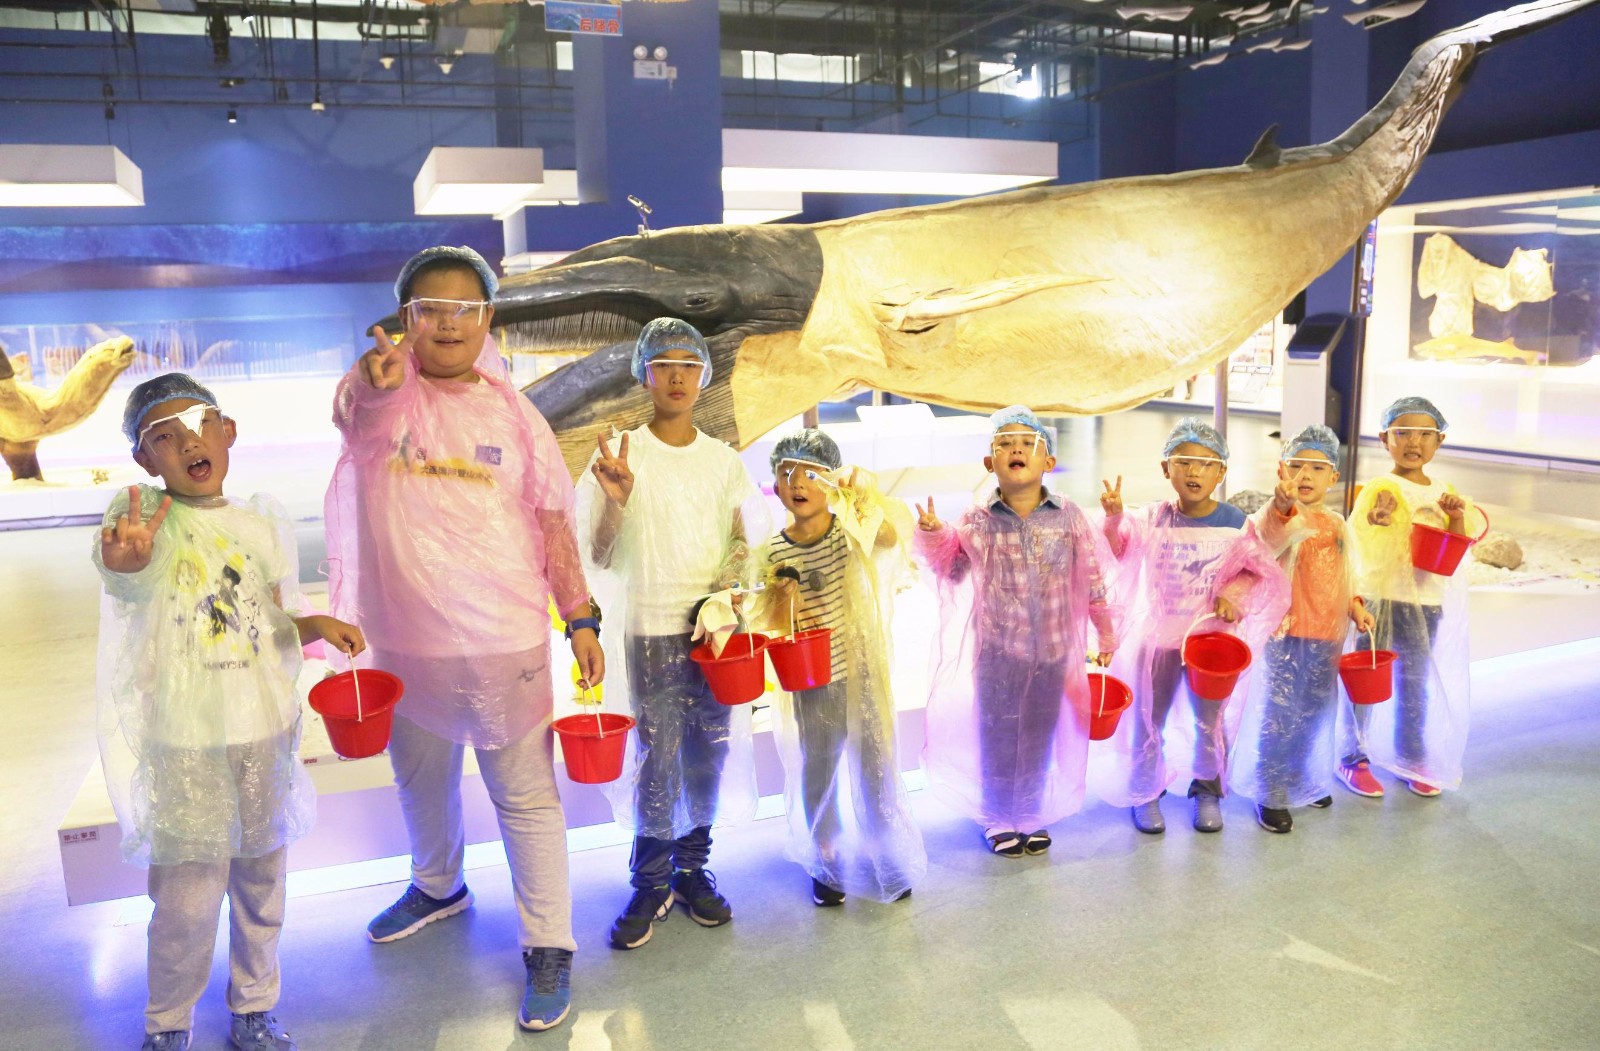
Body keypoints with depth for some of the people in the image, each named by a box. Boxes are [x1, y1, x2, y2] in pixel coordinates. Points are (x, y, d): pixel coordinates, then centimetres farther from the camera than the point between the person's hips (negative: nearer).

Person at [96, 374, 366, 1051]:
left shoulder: (265, 521, 2)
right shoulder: (143, 514, -10)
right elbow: (124, 562, -34)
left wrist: (314, 625, -10)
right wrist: (124, 553, -58)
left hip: (265, 732, 4)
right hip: (184, 745, -3)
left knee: (261, 880, 16)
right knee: (187, 900, 2)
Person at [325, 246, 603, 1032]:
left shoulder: (513, 412, -1)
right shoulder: (384, 393, -4)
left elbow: (553, 522, 2)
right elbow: (353, 412, -29)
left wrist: (580, 619, -4)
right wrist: (373, 382, -53)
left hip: (505, 640, -2)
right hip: (404, 638, 2)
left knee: (526, 798, 3)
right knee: (421, 781, 24)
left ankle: (549, 948, 18)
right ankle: (437, 886, 50)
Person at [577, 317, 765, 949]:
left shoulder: (724, 461, 7)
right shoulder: (622, 456, -3)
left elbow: (743, 540, 13)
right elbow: (599, 559, -4)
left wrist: (729, 588, -6)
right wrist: (616, 500, -22)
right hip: (651, 629, -3)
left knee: (709, 753, 7)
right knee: (657, 758, -3)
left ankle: (692, 867, 24)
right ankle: (650, 885, 13)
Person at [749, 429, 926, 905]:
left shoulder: (853, 530, -10)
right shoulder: (775, 553, -4)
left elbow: (897, 531, -32)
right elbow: (774, 627, 0)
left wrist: (868, 491, -49)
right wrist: (782, 597, -22)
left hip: (862, 675, -1)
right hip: (810, 684, 2)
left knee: (875, 771, 10)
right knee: (816, 776, 16)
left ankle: (888, 863, 33)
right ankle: (828, 864, 37)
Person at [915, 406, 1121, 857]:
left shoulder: (1068, 517, -5)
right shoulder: (976, 522, -6)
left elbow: (1093, 578, 2)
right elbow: (952, 573, 5)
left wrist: (1105, 633, 7)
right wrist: (932, 537, -12)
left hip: (1053, 651, 1)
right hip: (996, 650, -1)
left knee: (1040, 735, 15)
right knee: (996, 734, 11)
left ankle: (1032, 815, 35)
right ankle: (997, 818, 31)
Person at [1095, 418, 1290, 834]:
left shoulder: (1234, 523, -8)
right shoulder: (1153, 518, -7)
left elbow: (1264, 573, 1)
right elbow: (1117, 551, -13)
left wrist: (1233, 595, -14)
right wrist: (1113, 517, -30)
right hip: (1157, 636, 0)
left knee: (1210, 721, 13)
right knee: (1148, 719, 10)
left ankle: (1207, 791, 34)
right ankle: (1144, 793, 27)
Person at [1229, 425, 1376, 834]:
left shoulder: (1338, 524, 11)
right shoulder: (1281, 516, -11)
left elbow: (1346, 577, 21)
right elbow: (1271, 533, -37)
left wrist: (1356, 608, 4)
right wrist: (1283, 501, -57)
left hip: (1327, 635, 7)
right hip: (1286, 631, -6)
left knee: (1316, 712, 18)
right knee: (1279, 713, -3)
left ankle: (1306, 780, 37)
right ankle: (1271, 794, 10)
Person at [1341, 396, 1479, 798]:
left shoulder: (1443, 492, 7)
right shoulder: (1379, 488, -11)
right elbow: (1361, 537, -23)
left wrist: (1457, 516, -11)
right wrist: (1378, 520, -44)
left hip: (1428, 604, 6)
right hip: (1379, 598, -5)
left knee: (1416, 686, 16)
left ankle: (1412, 760, 31)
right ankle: (1353, 759, 16)